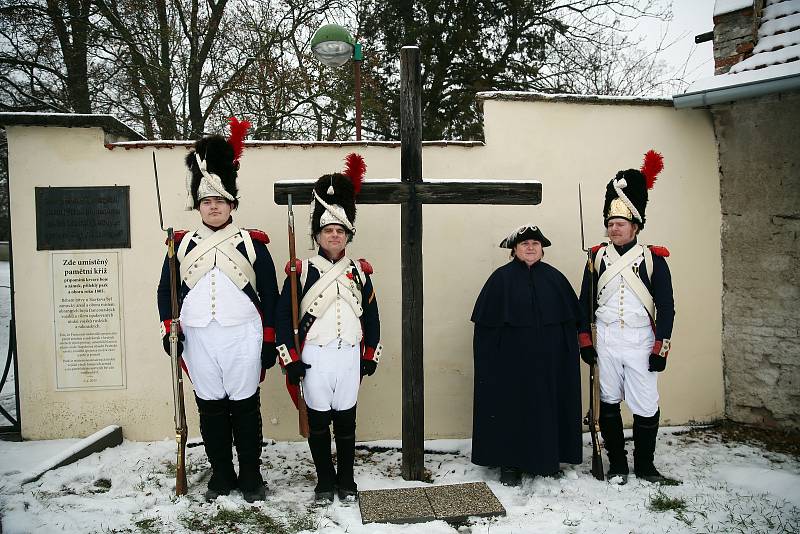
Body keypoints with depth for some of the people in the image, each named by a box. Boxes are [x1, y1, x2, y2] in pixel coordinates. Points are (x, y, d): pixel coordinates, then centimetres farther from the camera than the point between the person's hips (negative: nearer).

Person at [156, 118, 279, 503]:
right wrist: (169, 329, 0)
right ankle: (221, 475, 24)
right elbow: (166, 290, 11)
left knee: (245, 407, 5)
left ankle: (251, 477, 18)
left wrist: (270, 340, 0)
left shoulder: (252, 243, 2)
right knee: (210, 408, 10)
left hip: (243, 336, -2)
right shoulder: (182, 244, 8)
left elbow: (270, 294, 3)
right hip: (198, 337, 2)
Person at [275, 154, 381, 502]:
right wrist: (291, 359, -6)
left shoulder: (360, 271, 5)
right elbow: (283, 315, -2)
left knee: (346, 420, 11)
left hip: (350, 356, 2)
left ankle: (346, 480, 25)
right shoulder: (301, 271, -3)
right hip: (314, 356, -2)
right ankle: (325, 481, 24)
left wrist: (370, 356, 8)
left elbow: (371, 316, 11)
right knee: (318, 421, 8)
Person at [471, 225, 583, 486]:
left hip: (549, 359, 3)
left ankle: (548, 459, 25)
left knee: (547, 407, 9)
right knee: (512, 408, 3)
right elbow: (486, 322, -4)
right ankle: (510, 463, 14)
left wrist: (569, 353, 5)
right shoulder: (501, 278, -2)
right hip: (512, 360, -3)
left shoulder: (554, 277, 8)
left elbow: (572, 318, 10)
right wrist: (490, 358, -8)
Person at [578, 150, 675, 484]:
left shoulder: (653, 259, 0)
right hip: (605, 341, 2)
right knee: (609, 403, 8)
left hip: (640, 341, -1)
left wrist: (661, 348, -4)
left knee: (646, 406, 3)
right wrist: (585, 340, 3)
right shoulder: (597, 257, 5)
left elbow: (666, 306, 0)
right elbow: (585, 302, 8)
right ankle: (616, 464, 21)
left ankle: (644, 465, 20)